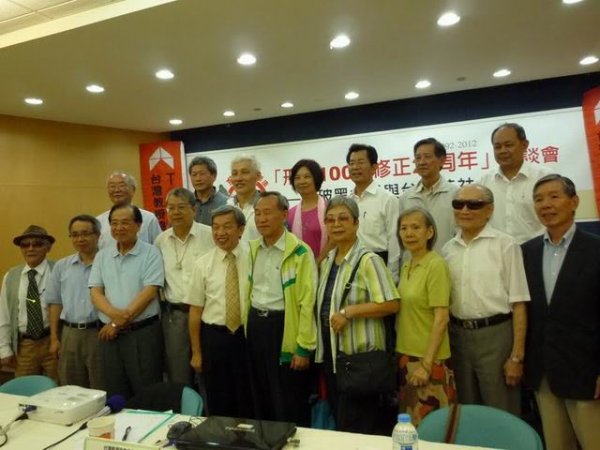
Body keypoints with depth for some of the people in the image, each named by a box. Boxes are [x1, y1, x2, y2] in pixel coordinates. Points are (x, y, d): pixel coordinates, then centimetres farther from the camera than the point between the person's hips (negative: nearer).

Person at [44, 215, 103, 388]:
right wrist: (54, 337, 9)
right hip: (69, 334, 4)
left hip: (99, 332, -4)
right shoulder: (61, 266, 9)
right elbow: (55, 303, 11)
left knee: (101, 391, 6)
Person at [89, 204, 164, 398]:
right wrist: (115, 314, -15)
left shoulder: (150, 253, -4)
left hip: (143, 332, -4)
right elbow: (95, 292, 4)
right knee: (115, 396, 14)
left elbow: (149, 292, -11)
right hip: (110, 333, 4)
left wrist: (120, 322, -11)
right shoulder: (102, 256, 10)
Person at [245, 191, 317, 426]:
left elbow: (306, 302, -14)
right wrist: (248, 325, 12)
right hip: (255, 325, 6)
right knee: (262, 397, 19)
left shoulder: (300, 251, -13)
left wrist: (303, 347, -14)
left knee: (290, 403, 7)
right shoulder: (252, 249, 7)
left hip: (284, 326, -6)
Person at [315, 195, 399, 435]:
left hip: (359, 355, -8)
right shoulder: (326, 262, 9)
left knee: (355, 431, 5)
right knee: (339, 422, 21)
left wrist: (348, 311, -24)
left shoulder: (368, 260, -16)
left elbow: (391, 303, -21)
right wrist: (319, 347, 11)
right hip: (330, 352, 8)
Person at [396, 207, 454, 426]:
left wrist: (427, 363, -17)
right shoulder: (406, 267, 8)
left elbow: (441, 319, -16)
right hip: (405, 356, 7)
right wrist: (402, 357, 10)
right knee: (409, 424, 17)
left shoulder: (436, 265, -13)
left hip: (428, 360, -7)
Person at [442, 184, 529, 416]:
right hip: (457, 336, 5)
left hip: (495, 335, -4)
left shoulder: (505, 245, -7)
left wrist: (517, 356, -12)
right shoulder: (447, 249, 6)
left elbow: (518, 304, -9)